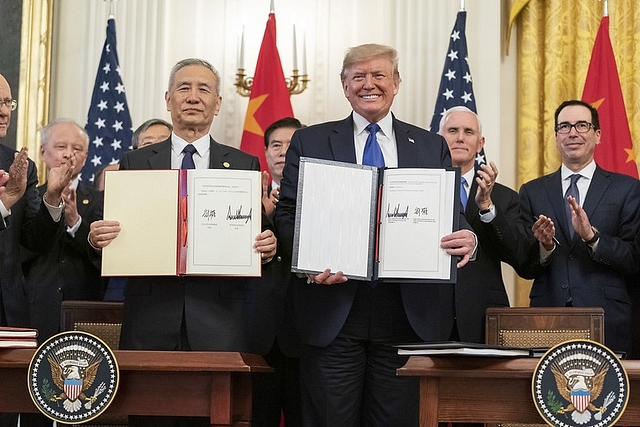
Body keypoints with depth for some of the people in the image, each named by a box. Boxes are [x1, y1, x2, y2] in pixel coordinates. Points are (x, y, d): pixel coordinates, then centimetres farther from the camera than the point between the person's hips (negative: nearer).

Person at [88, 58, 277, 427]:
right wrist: (98, 238, -11)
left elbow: (260, 232, 8)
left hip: (219, 325, 0)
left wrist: (267, 248, -13)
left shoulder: (245, 165, 10)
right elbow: (118, 234, 10)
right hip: (150, 319, 1)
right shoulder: (135, 162, 12)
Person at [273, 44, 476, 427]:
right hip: (333, 312, -1)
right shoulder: (309, 143, 10)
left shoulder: (432, 147, 13)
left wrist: (466, 238, -13)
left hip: (409, 313, 1)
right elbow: (287, 213, 4)